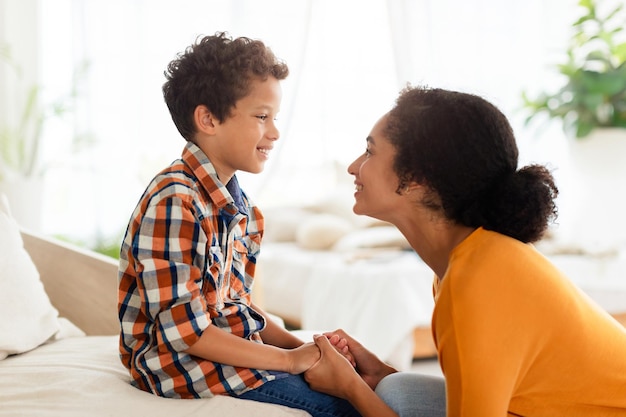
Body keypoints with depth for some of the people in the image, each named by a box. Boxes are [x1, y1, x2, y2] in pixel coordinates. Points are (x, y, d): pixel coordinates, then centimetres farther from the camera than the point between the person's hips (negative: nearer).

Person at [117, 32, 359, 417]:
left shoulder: (240, 207, 9)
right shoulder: (175, 202, -20)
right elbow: (184, 331, -22)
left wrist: (303, 347, -1)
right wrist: (288, 359, -17)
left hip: (235, 345, 9)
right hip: (181, 362, -9)